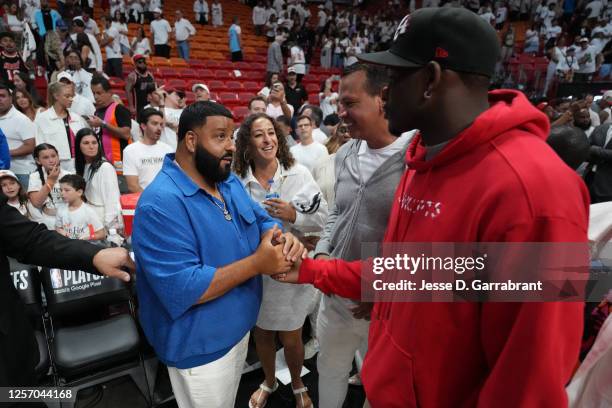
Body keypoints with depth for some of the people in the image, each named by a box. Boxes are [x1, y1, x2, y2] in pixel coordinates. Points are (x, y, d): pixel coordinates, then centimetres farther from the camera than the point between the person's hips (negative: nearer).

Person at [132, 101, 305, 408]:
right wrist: (258, 262, -31)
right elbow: (182, 289, -33)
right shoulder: (161, 203, -28)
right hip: (201, 348, -7)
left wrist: (282, 238, -19)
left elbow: (261, 221, 5)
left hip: (239, 329, 8)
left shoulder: (230, 182, 0)